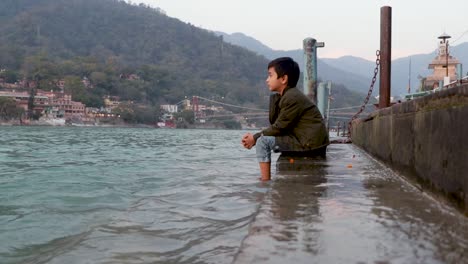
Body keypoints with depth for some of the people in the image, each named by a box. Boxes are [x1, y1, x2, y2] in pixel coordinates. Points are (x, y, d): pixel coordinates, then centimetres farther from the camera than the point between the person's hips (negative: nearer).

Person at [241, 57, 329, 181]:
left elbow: (279, 127, -14)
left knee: (263, 142, -12)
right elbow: (274, 123, 9)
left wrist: (255, 138, -6)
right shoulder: (279, 97, 13)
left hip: (310, 142, -10)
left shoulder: (292, 98, -16)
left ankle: (265, 182, -8)